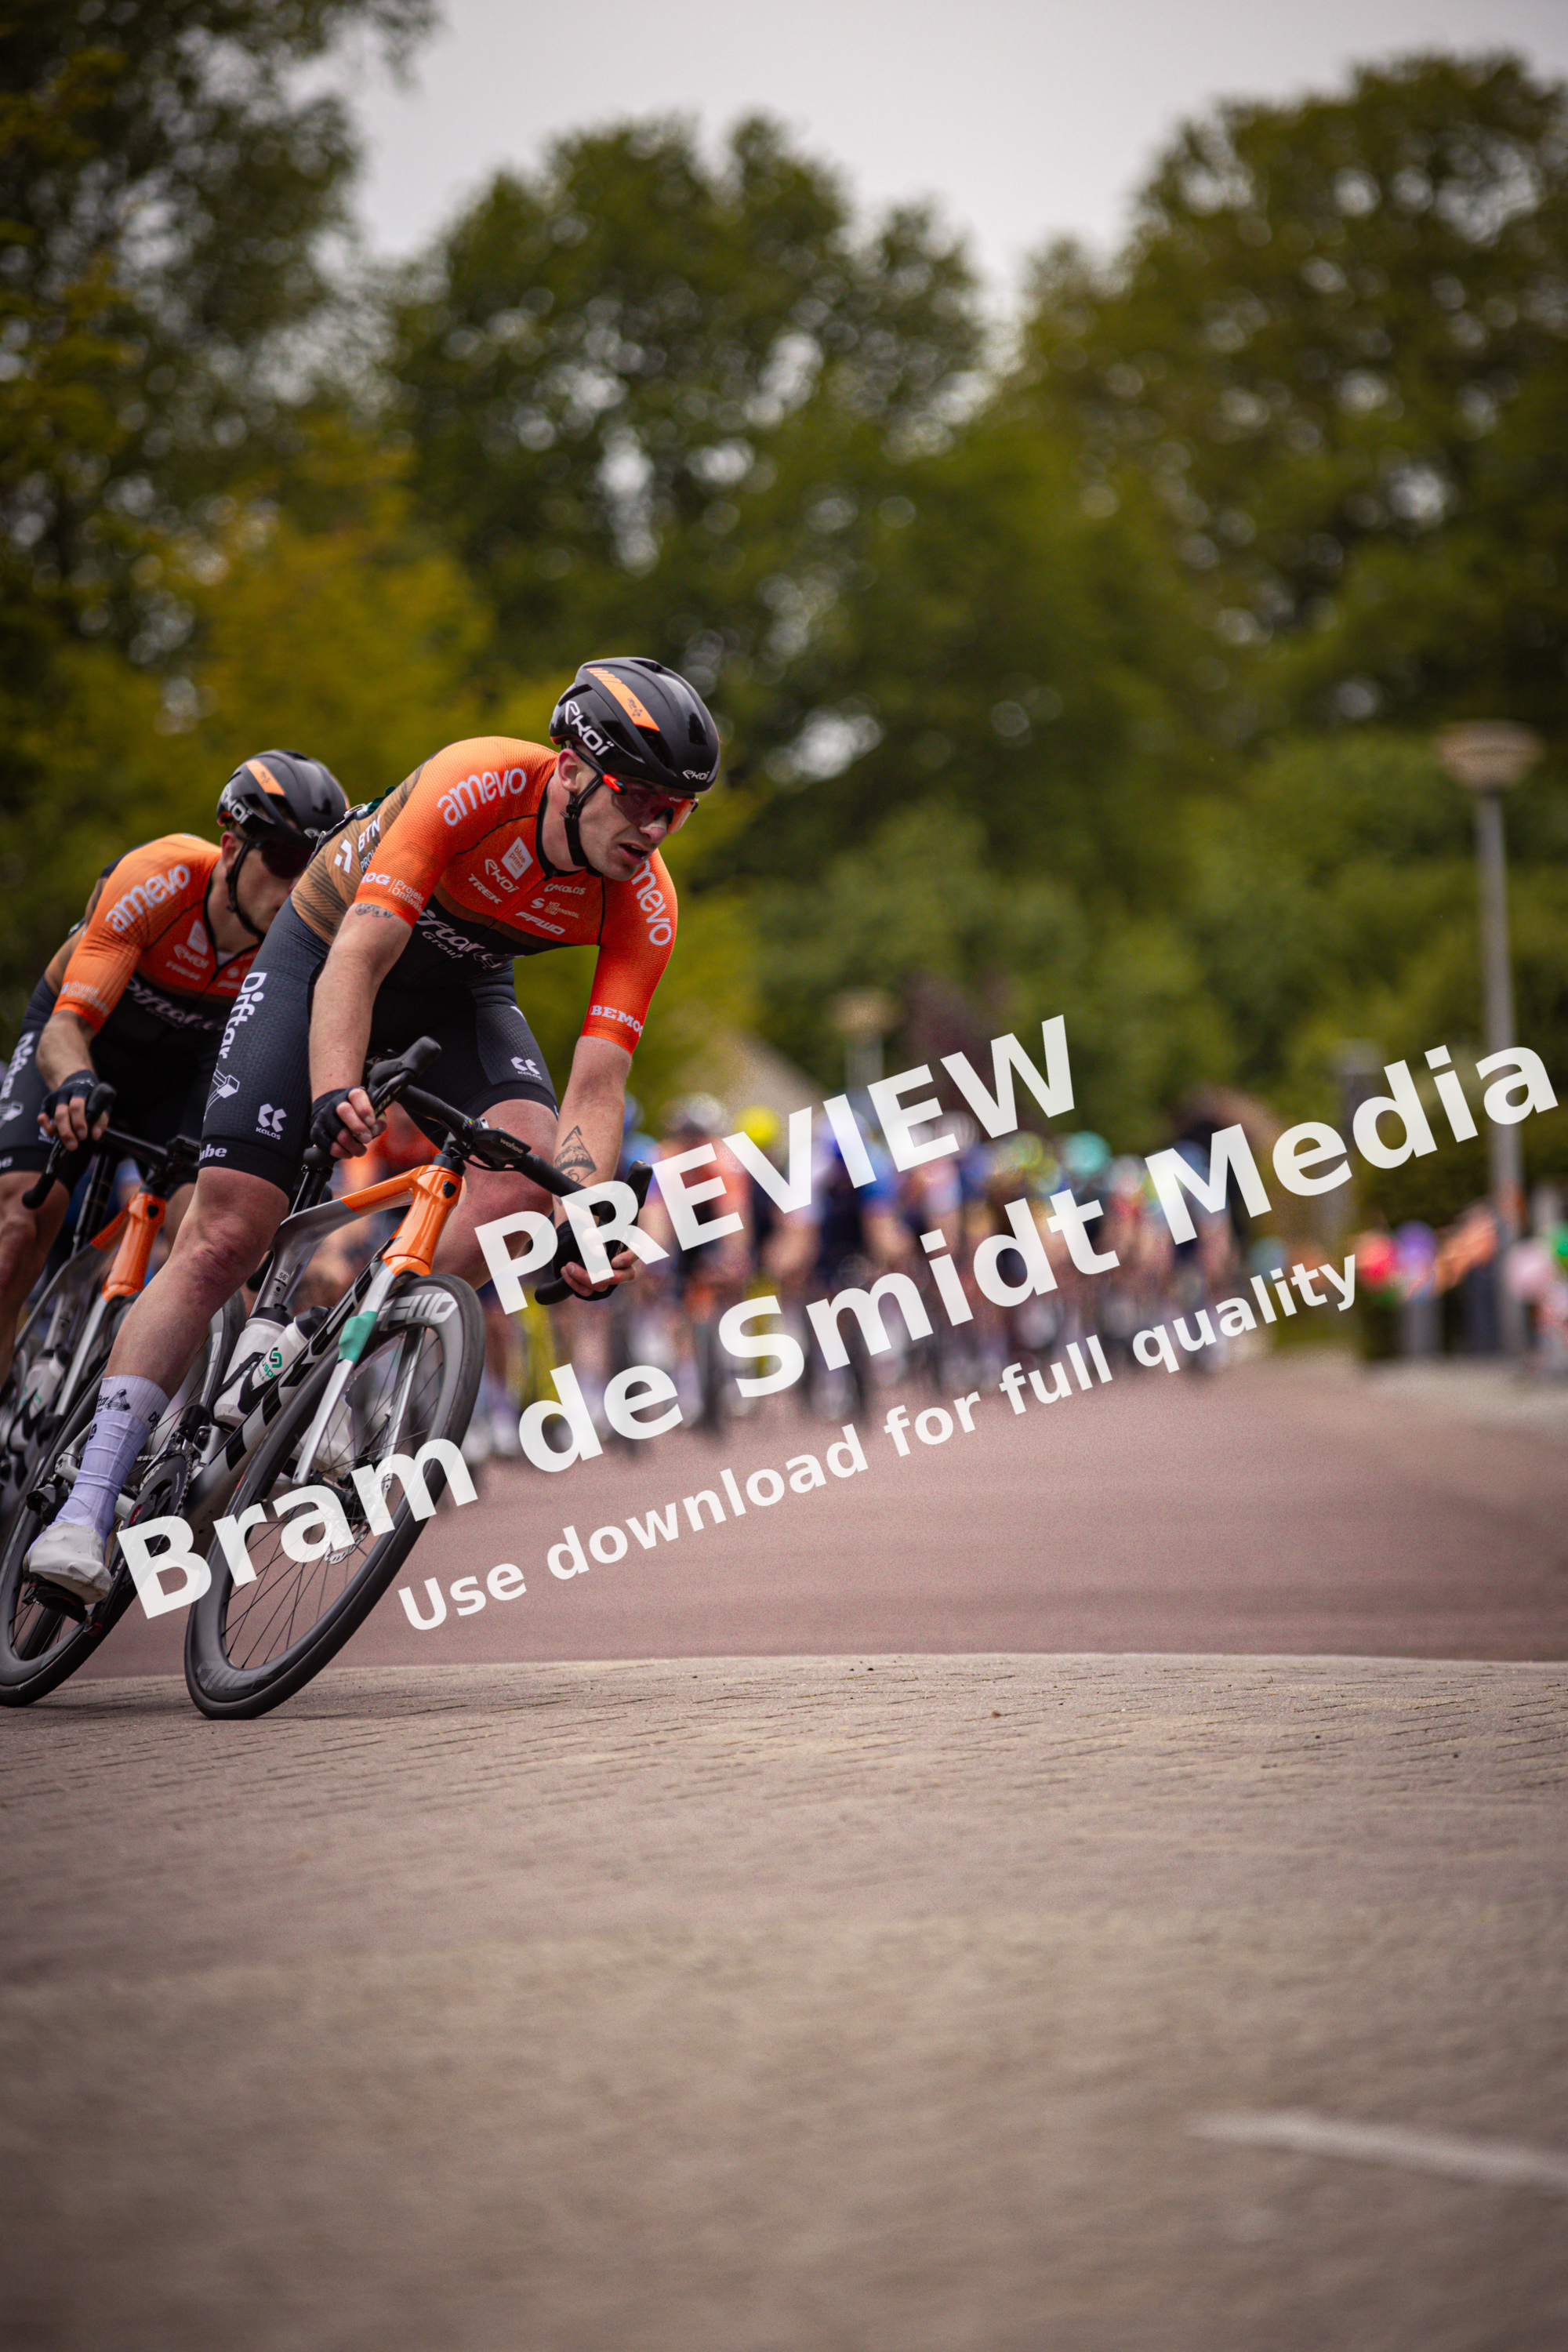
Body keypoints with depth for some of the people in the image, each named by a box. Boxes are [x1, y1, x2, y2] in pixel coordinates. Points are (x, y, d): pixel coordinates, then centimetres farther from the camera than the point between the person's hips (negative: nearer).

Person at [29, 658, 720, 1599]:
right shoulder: (479, 782, -35)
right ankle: (88, 1507, -8)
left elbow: (597, 1087, -27)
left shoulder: (645, 908, -24)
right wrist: (335, 1093, -56)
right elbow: (358, 958, -40)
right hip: (327, 956, -3)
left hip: (460, 990, 4)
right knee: (225, 1236, -13)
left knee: (530, 1164, -27)